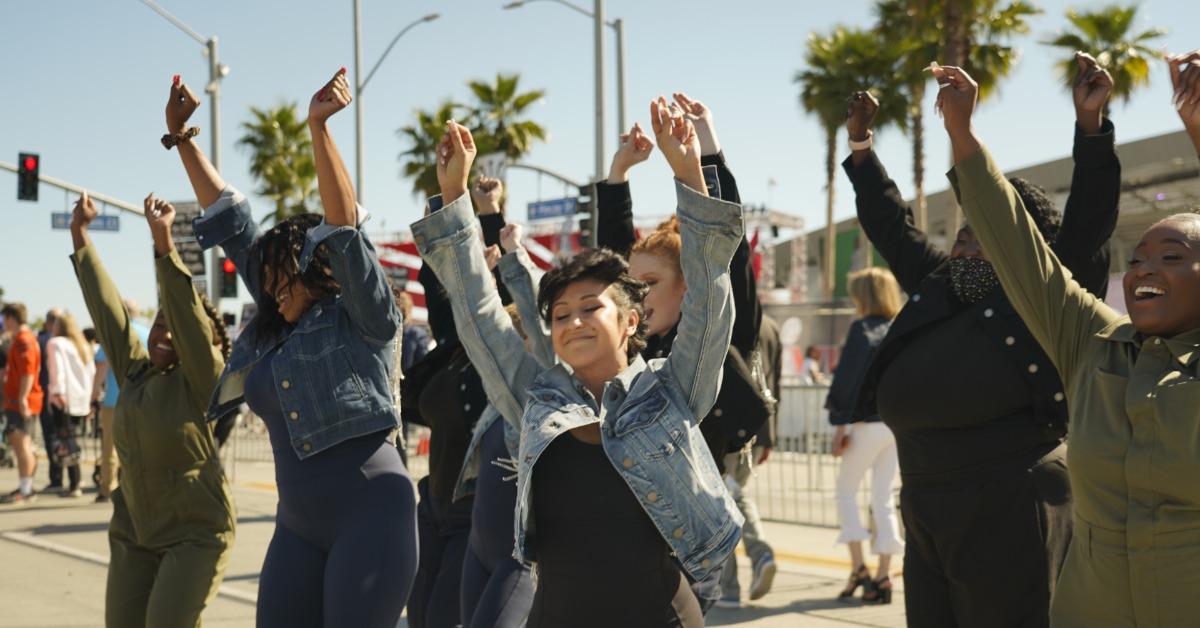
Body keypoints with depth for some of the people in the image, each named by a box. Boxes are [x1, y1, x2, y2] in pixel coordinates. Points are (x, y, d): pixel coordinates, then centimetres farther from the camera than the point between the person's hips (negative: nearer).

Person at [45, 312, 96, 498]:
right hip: (82, 399, 6)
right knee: (71, 438, 14)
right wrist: (90, 398, 19)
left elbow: (57, 368, -14)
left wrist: (58, 391, -21)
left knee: (65, 441, -5)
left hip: (64, 398, -6)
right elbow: (92, 372, 17)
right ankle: (75, 482, 13)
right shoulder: (84, 345, 18)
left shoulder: (55, 343, -1)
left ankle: (74, 486, -9)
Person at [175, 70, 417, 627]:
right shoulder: (273, 328, 13)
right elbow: (231, 221, 16)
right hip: (299, 524, 7)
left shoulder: (364, 320, -3)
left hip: (370, 515, -7)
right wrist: (181, 139, 18)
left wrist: (318, 127, -24)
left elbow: (344, 228, -17)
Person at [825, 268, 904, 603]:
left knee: (845, 492, 8)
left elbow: (846, 379, -12)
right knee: (883, 497, 10)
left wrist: (839, 425, -9)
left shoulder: (862, 329, -9)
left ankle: (859, 568, -2)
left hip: (869, 422, -6)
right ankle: (882, 578, 7)